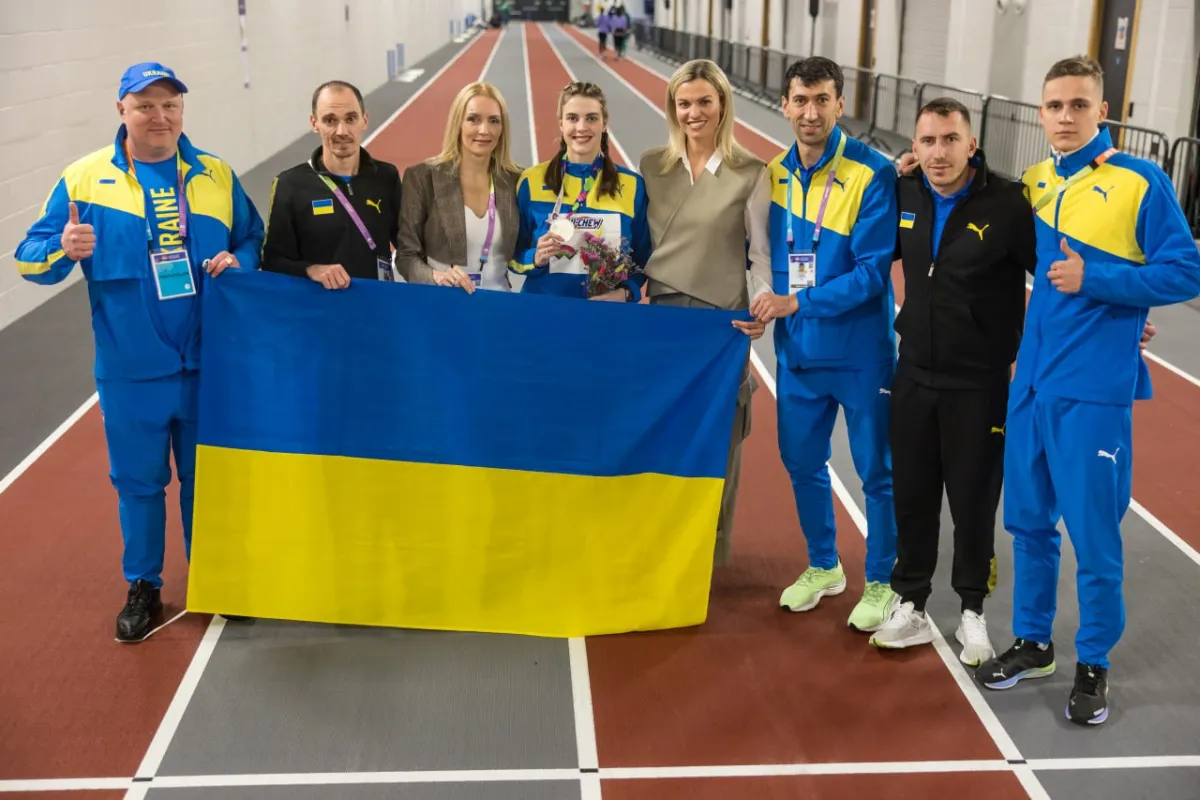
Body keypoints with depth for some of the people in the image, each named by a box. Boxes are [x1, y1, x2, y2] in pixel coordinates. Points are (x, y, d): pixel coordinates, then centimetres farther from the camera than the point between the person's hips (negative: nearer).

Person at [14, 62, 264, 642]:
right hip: (130, 370, -1)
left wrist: (238, 260, -10)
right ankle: (143, 588, 27)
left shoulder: (216, 176, 4)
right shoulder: (84, 179, -3)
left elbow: (254, 240, 12)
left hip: (208, 363, 2)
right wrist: (63, 250, -25)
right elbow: (31, 260, -3)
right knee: (138, 481, 9)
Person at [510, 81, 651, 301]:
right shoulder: (532, 182, -3)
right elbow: (513, 255, 2)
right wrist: (536, 258, -17)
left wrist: (626, 292, -13)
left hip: (606, 309, 0)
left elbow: (643, 257, 4)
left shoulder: (633, 185, -1)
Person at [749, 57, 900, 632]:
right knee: (801, 462, 15)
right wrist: (765, 307, -5)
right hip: (796, 349, 5)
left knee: (876, 470, 7)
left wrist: (796, 303, -20)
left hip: (859, 351, -5)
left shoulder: (872, 174, -14)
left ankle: (882, 582, 24)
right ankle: (822, 567, 36)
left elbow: (873, 270, -18)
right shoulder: (775, 174, 3)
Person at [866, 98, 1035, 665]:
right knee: (911, 495, 11)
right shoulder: (905, 195, -1)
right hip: (914, 377, 4)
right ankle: (911, 607, 27)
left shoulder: (1007, 203, -15)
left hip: (981, 384, -4)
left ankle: (973, 612, 26)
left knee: (973, 501, 7)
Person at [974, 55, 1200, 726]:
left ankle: (1094, 664, 19)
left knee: (1093, 534, 1)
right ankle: (1033, 643, 31)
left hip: (1095, 392, -5)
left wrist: (1094, 280, -18)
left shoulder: (1142, 181, -8)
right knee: (1029, 520, 14)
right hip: (1032, 382, 5)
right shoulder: (1033, 184, 8)